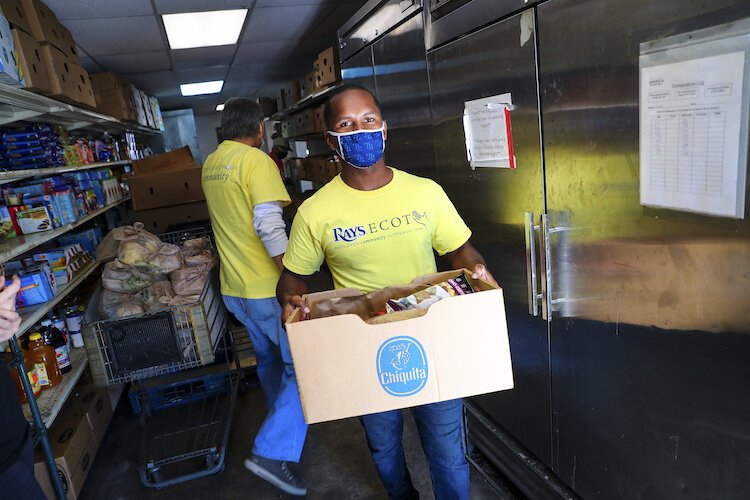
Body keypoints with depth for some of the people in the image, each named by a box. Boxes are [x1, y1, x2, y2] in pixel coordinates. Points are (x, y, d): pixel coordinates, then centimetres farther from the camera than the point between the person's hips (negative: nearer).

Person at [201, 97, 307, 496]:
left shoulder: (210, 164, 10)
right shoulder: (256, 160, -16)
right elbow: (270, 227, -26)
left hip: (234, 288, 9)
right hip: (268, 288, -8)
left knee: (269, 359, 25)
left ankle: (282, 425, 44)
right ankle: (272, 452, 0)